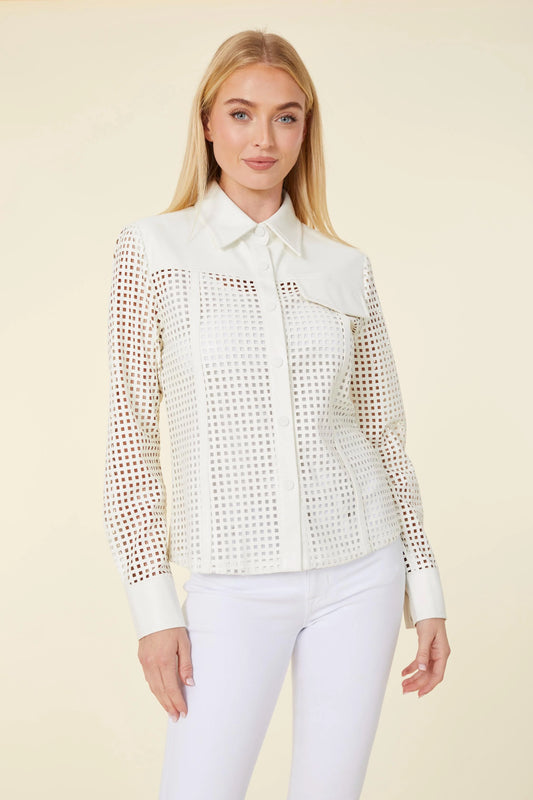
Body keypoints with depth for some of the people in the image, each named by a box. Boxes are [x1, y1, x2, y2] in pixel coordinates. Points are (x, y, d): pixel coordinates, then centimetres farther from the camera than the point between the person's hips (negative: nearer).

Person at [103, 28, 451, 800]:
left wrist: (425, 585, 8)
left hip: (358, 574, 2)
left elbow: (384, 432, 9)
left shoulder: (345, 268, 4)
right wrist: (153, 603, -6)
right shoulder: (154, 250, -3)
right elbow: (132, 434, -3)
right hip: (235, 588, -2)